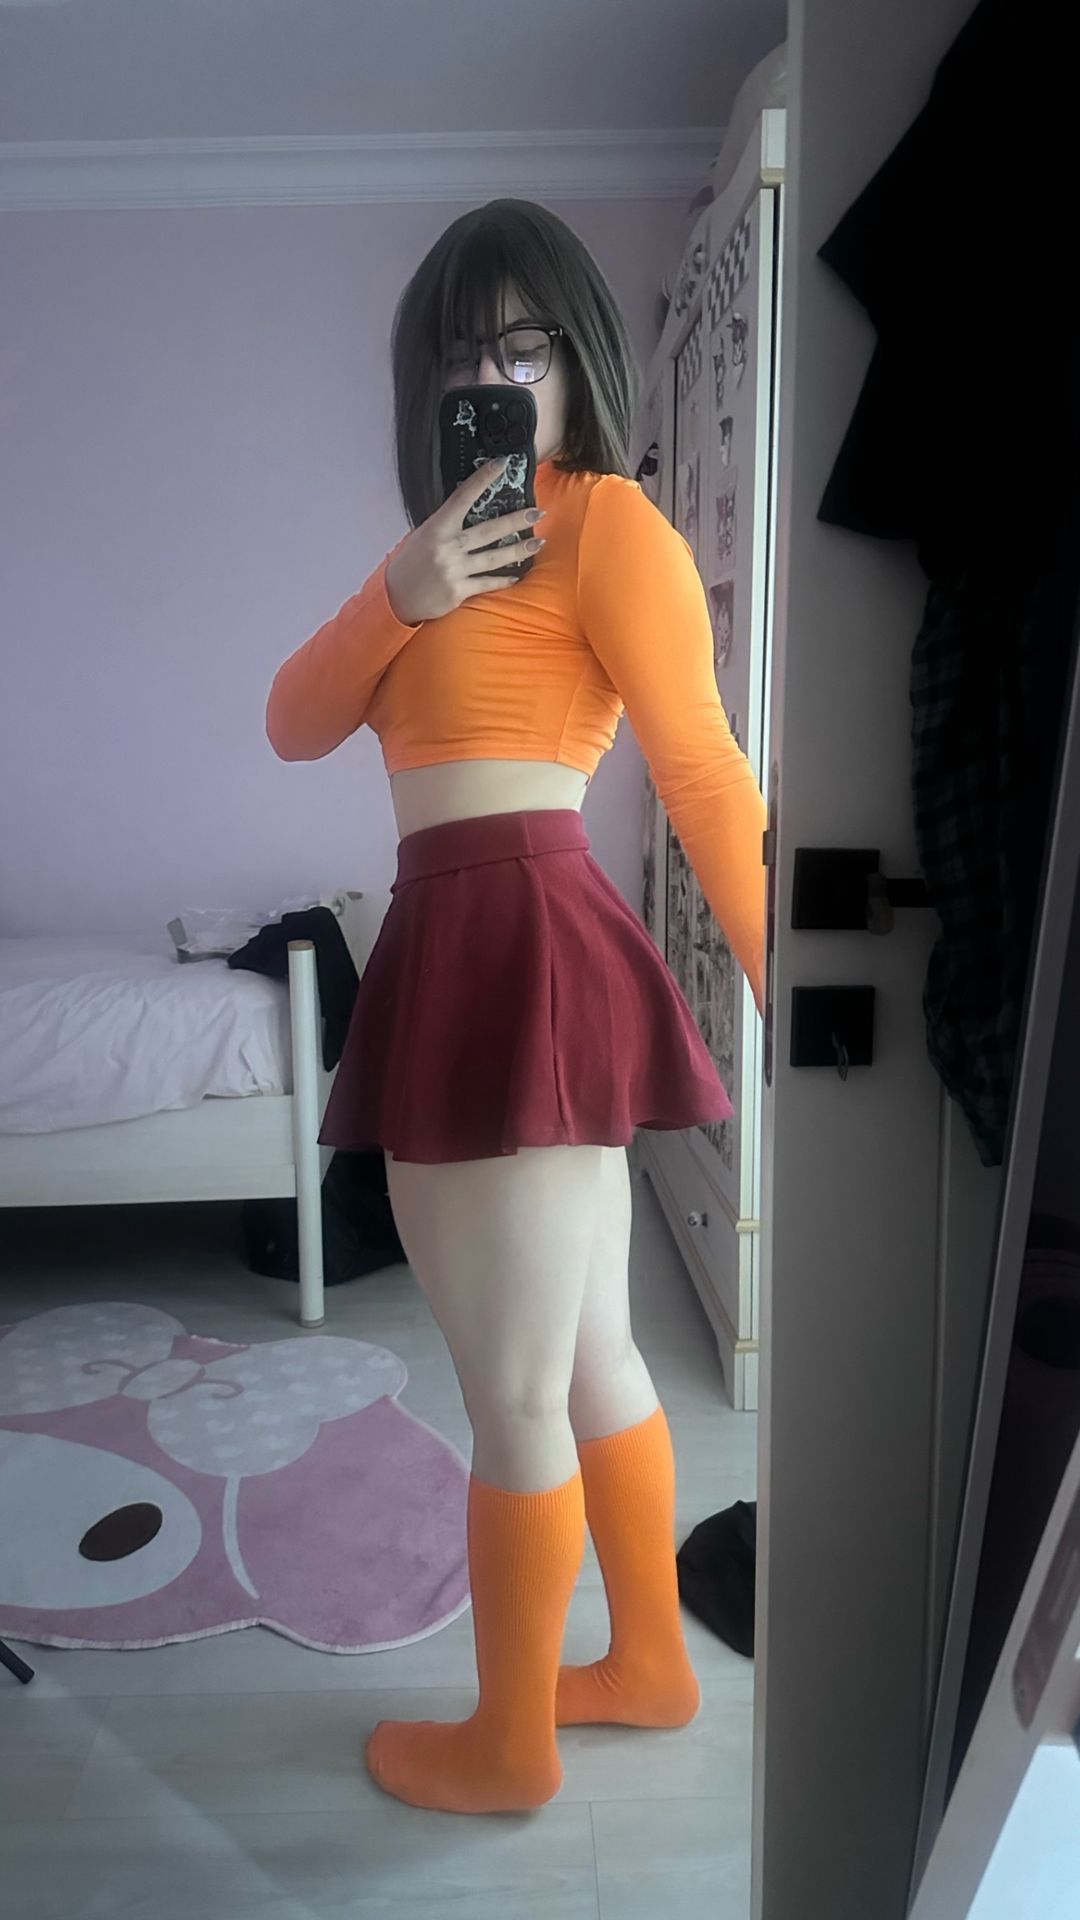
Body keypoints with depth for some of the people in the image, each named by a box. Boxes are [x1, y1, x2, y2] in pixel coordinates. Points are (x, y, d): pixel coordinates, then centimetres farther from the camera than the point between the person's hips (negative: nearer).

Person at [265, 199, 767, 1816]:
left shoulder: (606, 518, -3)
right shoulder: (461, 541, 23)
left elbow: (705, 773, -13)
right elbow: (296, 726, 12)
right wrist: (396, 596, -5)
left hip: (519, 954, -9)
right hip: (478, 955, 9)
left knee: (511, 1391, 5)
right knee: (589, 1355, 18)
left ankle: (507, 1743, 27)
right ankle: (651, 1661, 38)